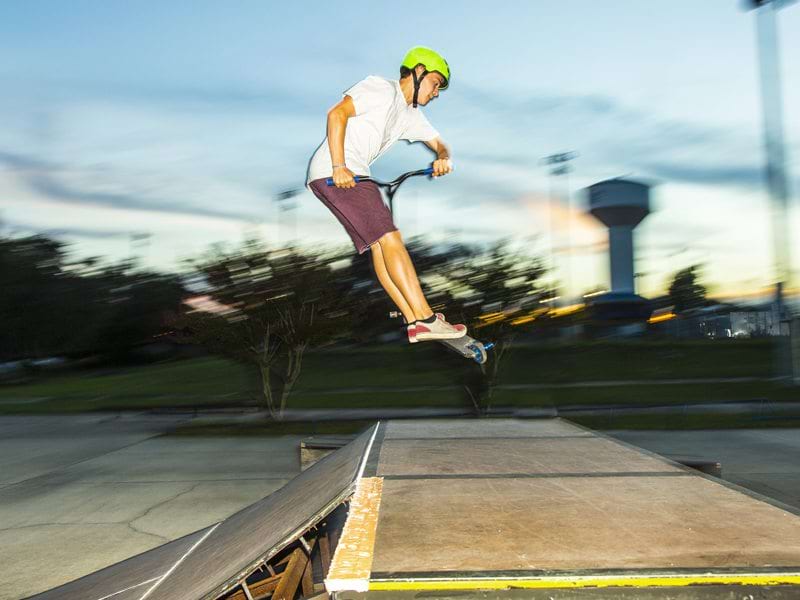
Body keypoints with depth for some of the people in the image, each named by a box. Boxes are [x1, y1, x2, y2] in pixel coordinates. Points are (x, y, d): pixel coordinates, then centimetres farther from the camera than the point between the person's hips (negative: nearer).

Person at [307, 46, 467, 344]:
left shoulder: (411, 115, 23)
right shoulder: (382, 89, -5)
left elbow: (439, 143, 25)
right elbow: (337, 113, -16)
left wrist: (443, 158, 0)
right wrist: (339, 167, -24)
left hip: (353, 175, 10)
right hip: (333, 171, -10)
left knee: (380, 246, 3)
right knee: (390, 239, -15)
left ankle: (413, 320, 2)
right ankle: (425, 319, -16)